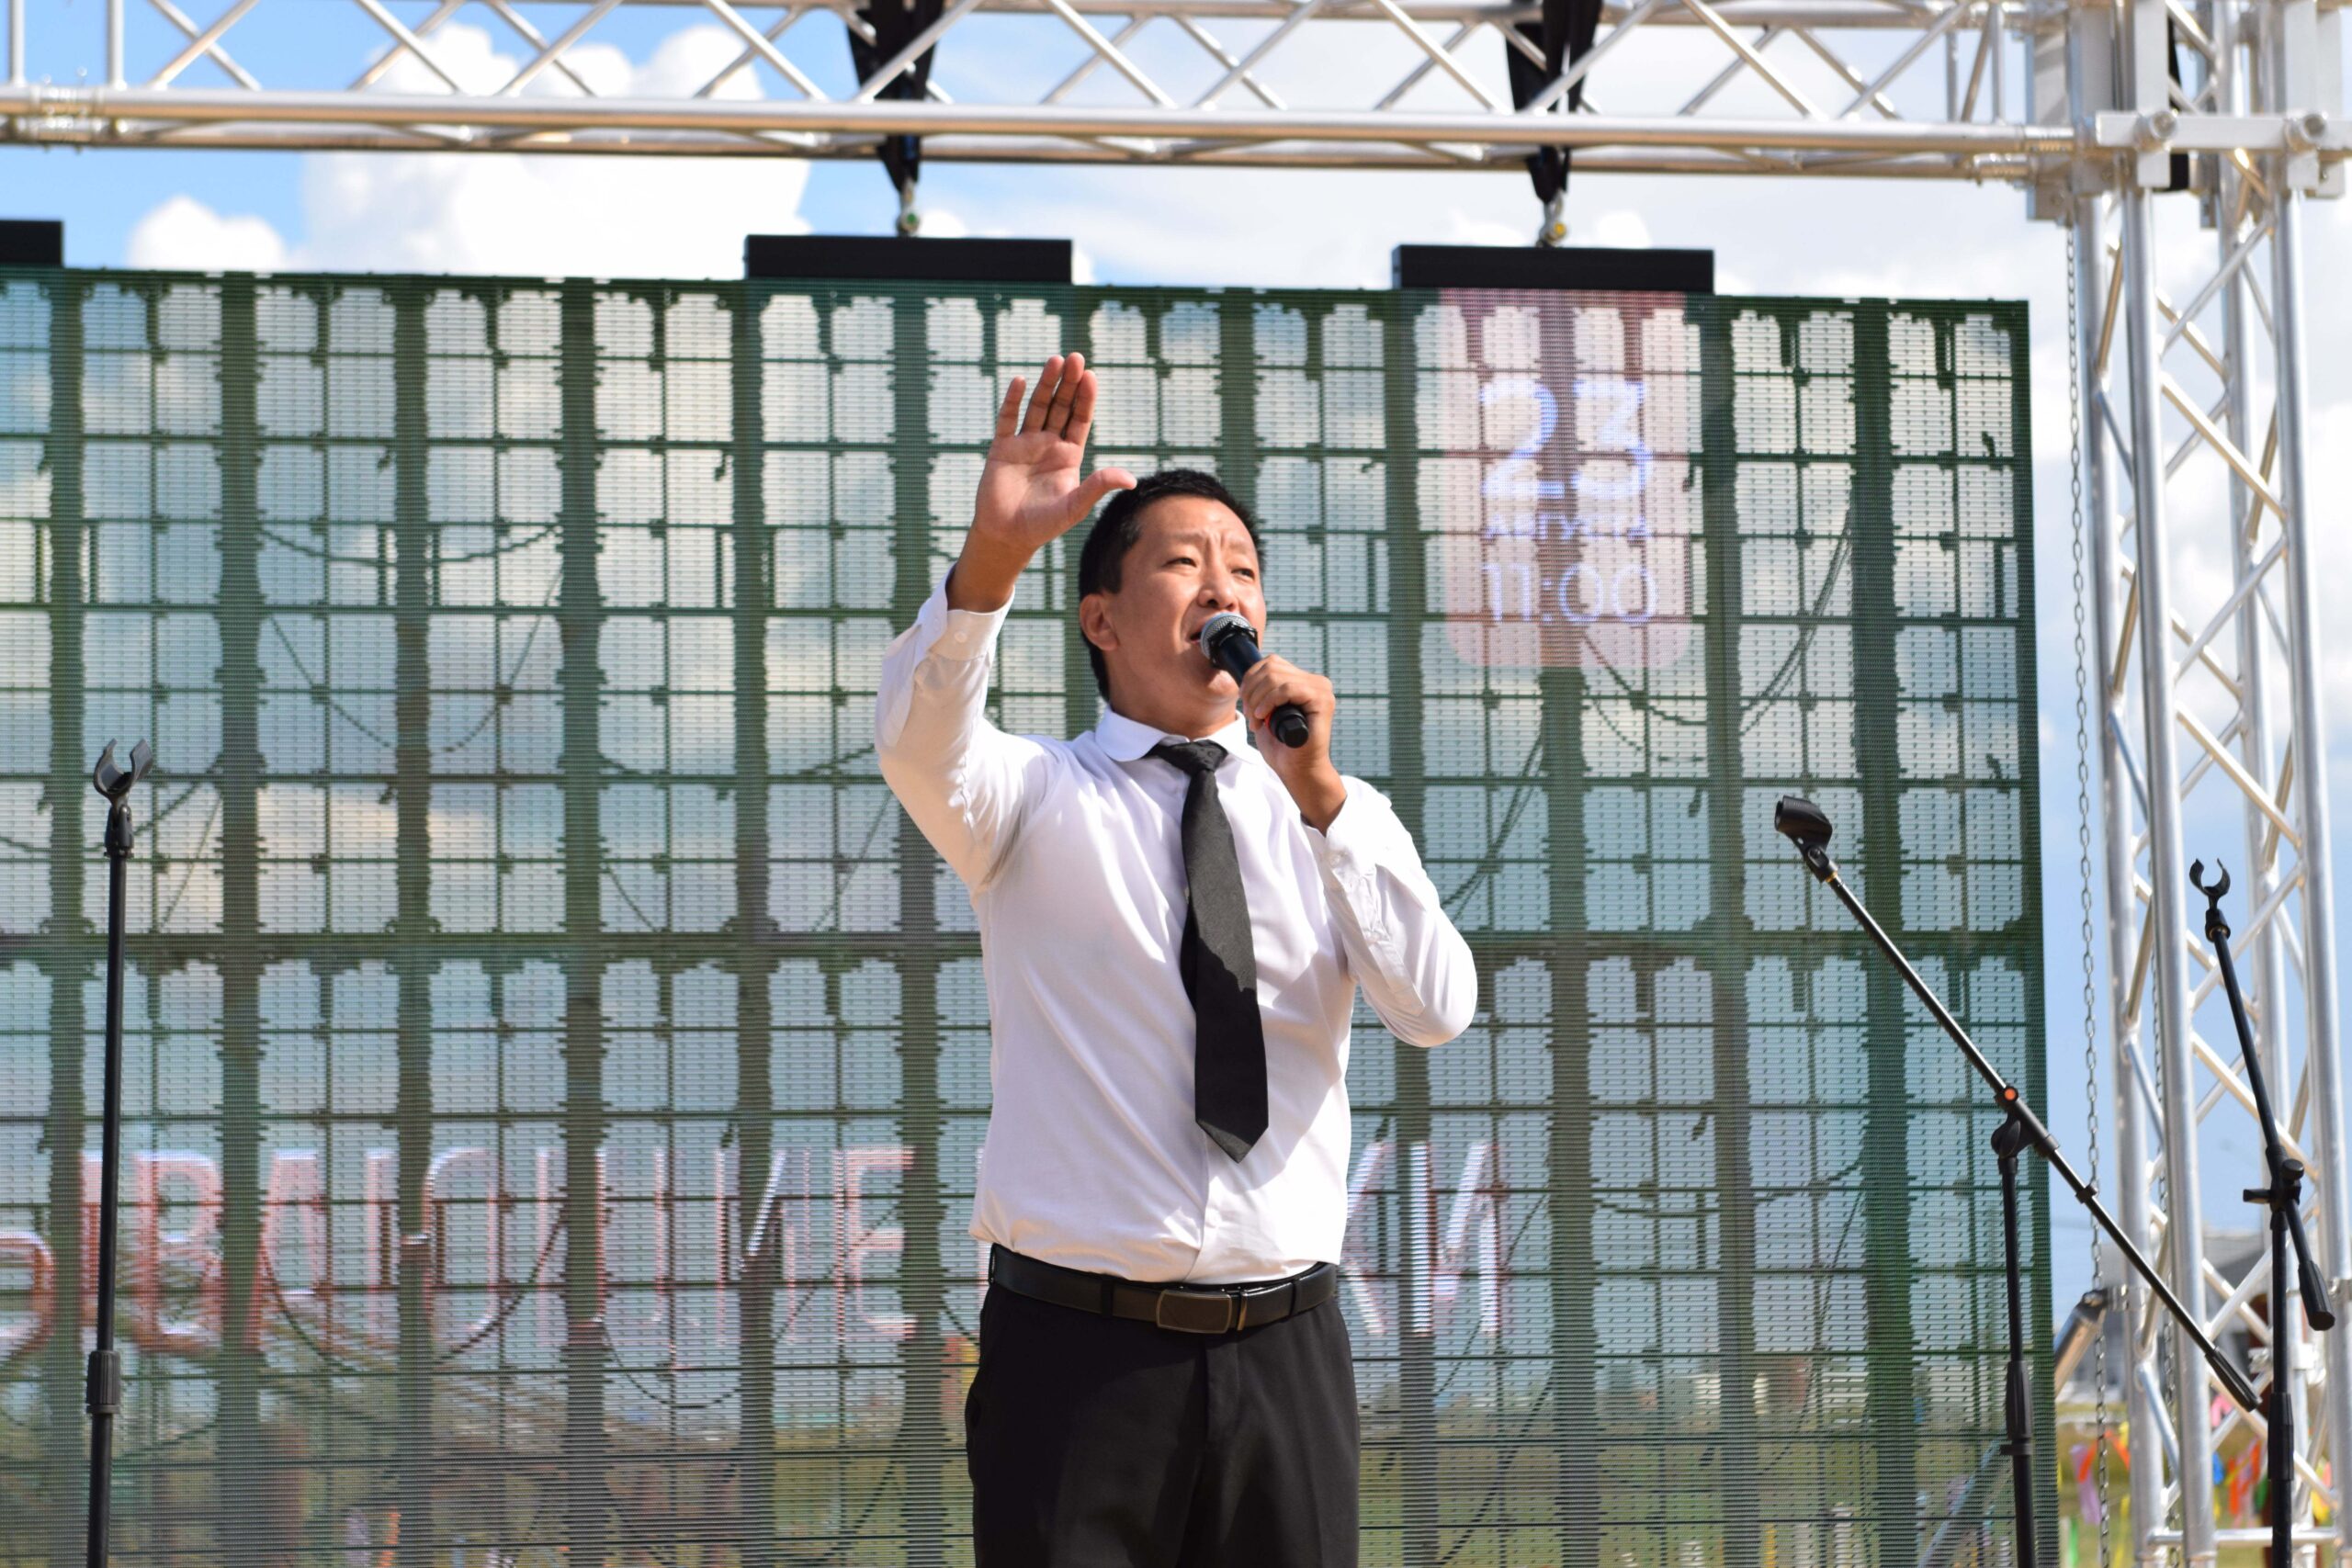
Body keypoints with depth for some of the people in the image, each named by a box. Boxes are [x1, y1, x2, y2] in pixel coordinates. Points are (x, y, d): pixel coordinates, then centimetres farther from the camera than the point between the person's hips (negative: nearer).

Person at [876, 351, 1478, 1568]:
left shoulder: (1335, 820, 11)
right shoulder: (1033, 795, 4)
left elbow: (1437, 1013, -5)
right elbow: (918, 742, -19)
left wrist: (1321, 795, -14)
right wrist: (993, 554, -36)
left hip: (1284, 1352, 2)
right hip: (1078, 1346, -2)